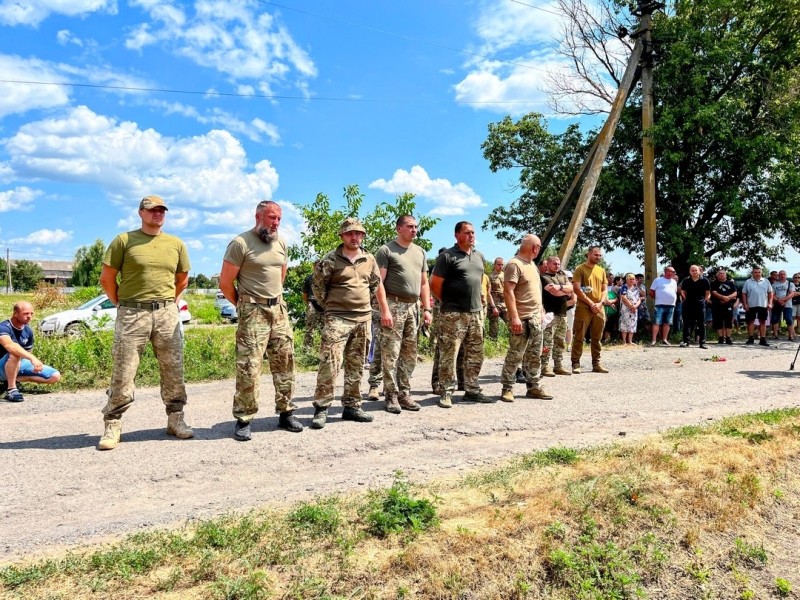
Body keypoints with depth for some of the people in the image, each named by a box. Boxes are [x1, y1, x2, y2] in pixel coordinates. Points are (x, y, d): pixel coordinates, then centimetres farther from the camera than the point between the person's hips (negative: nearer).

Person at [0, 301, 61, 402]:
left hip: (20, 364, 7)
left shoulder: (28, 331, 1)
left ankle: (15, 379, 0)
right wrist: (32, 358, -53)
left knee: (55, 376, -5)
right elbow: (9, 345, -43)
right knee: (14, 353, -39)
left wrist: (35, 364, -6)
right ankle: (11, 389, -28)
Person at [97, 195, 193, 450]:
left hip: (167, 313, 3)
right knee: (123, 371, -1)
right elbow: (107, 278, 2)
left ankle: (175, 419, 19)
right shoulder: (124, 240, 0)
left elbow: (182, 279, 20)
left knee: (173, 369, 7)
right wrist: (122, 304, 5)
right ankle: (113, 425, 9)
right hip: (132, 314, -3)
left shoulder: (176, 244, 9)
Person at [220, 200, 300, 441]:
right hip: (253, 311, -6)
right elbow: (225, 282, -8)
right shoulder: (240, 243, -10)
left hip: (279, 309, 7)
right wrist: (243, 305, 3)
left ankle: (286, 414, 20)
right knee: (249, 367, -6)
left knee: (285, 363, 9)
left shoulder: (281, 243, 10)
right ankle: (243, 420, 5)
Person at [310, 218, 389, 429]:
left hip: (363, 319, 5)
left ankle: (352, 407, 20)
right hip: (337, 319, -5)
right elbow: (318, 286, -2)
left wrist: (385, 310, 15)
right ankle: (321, 408, -3)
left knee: (356, 365, 10)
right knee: (329, 362, -12)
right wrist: (330, 306, 4)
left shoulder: (370, 260, 9)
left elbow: (376, 285, 20)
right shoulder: (330, 259, -6)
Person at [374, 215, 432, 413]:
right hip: (394, 304, -6)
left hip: (413, 306, 6)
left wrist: (427, 309, 10)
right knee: (391, 353, -6)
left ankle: (404, 394, 15)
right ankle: (392, 396, 0)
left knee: (409, 354, 8)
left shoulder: (420, 252, 17)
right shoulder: (386, 250, -2)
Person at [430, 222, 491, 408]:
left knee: (475, 355, 12)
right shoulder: (447, 256, -8)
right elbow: (435, 284, -7)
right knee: (449, 355, -5)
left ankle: (472, 390, 22)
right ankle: (446, 393, 3)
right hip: (453, 314, -7)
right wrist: (449, 301, 2)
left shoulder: (479, 256, 14)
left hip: (476, 312, 7)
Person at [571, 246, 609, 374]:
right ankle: (576, 364, 0)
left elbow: (605, 289, 13)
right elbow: (576, 289, -10)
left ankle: (596, 363, 15)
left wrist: (600, 303, -5)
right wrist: (591, 303, -12)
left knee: (597, 338, 9)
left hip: (599, 309, 5)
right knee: (579, 337, -4)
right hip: (583, 308, -5)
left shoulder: (601, 270, 14)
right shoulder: (580, 269, -3)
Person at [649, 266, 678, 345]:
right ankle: (654, 340, -10)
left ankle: (664, 339, 14)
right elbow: (651, 292, 2)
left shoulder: (674, 282, 16)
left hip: (671, 305, 5)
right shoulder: (658, 280, 1)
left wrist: (675, 299, 11)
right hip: (660, 305, -5)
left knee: (667, 323, 7)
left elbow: (675, 292, 27)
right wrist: (657, 299, 4)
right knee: (657, 323, -9)